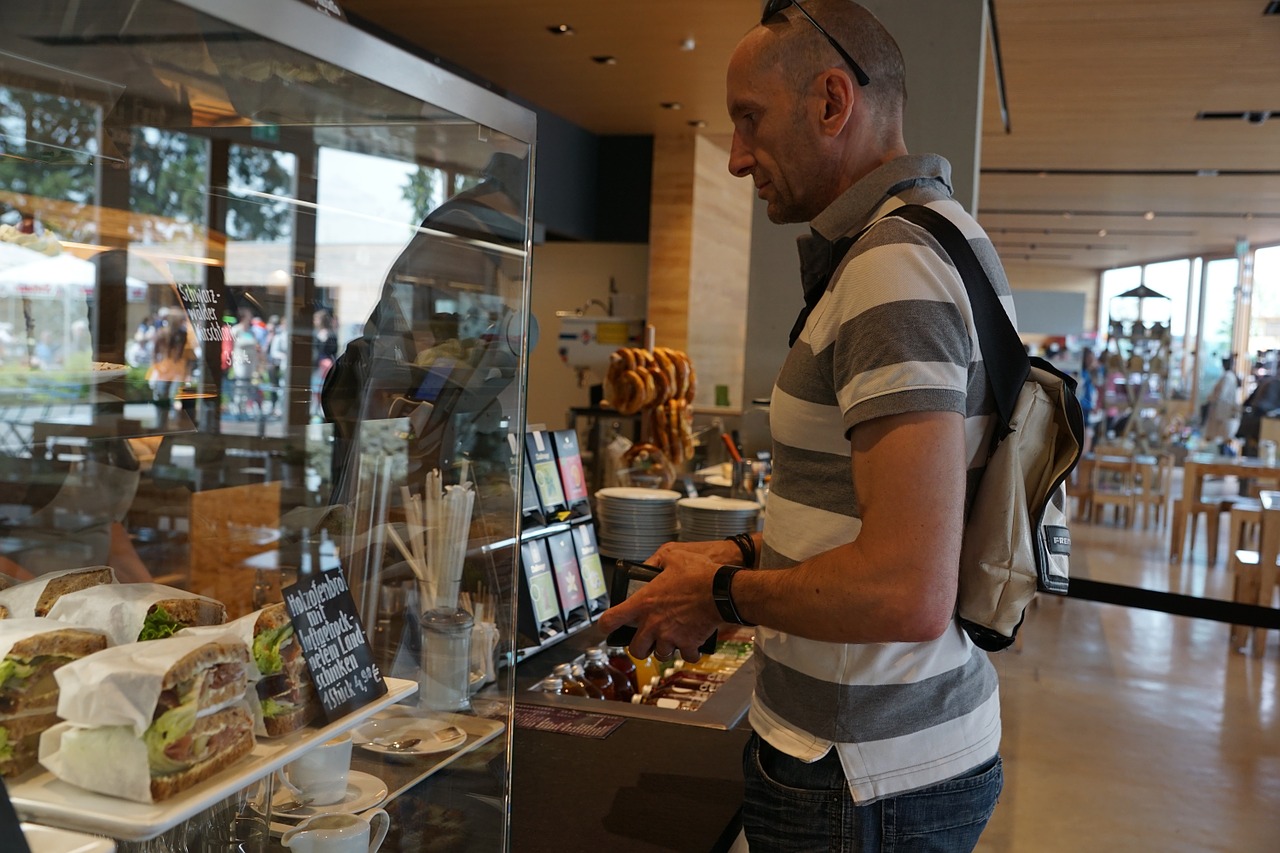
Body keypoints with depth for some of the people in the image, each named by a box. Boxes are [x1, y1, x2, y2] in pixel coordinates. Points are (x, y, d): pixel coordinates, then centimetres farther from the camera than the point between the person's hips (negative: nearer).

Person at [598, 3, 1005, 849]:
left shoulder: (894, 264, -23)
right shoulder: (948, 235, 11)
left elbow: (908, 594, -30)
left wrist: (724, 595, -15)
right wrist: (750, 556, 9)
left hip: (860, 783, -9)